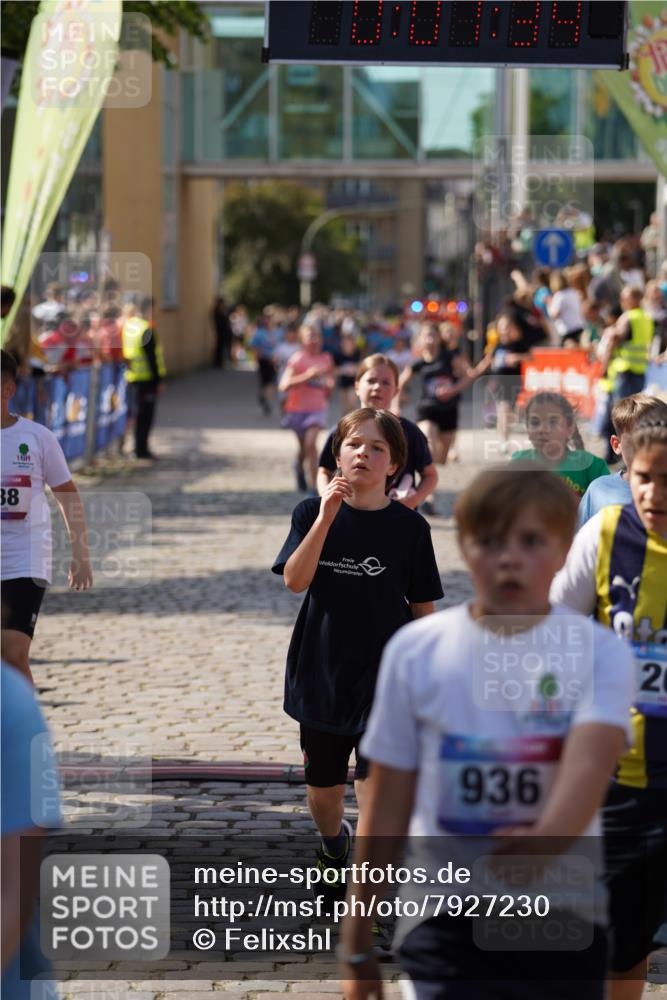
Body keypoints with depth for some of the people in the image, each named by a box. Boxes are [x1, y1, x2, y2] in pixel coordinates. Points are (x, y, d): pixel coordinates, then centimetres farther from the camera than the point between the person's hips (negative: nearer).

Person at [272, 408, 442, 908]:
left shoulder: (409, 527, -3)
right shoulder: (313, 512, -1)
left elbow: (423, 607, 3)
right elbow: (295, 580, -15)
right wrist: (326, 517, -23)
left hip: (384, 676, -2)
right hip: (321, 674, 2)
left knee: (374, 788, -14)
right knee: (322, 788, 16)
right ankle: (333, 843, 48)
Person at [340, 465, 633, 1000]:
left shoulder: (598, 651, -5)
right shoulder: (415, 650, -1)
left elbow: (590, 759, -24)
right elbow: (387, 806, 5)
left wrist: (551, 835, -45)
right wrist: (357, 944, 8)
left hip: (563, 920, 1)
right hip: (444, 916, 0)